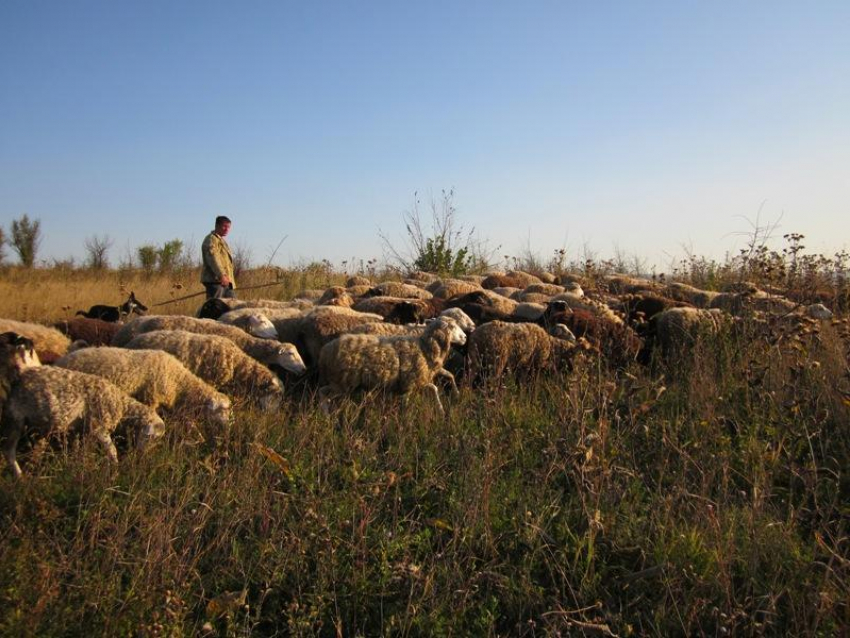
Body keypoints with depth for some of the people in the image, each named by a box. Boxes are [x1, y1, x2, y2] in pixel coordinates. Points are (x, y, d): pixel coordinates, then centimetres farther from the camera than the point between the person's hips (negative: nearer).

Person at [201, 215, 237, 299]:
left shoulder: (221, 241, 27)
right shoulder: (211, 239, -6)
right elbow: (213, 258, -22)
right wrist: (221, 275, -33)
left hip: (226, 282, 10)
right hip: (215, 280, -10)